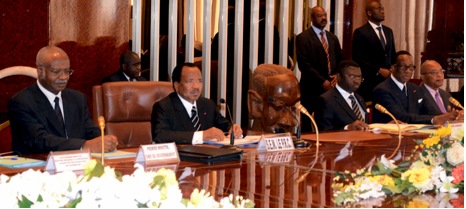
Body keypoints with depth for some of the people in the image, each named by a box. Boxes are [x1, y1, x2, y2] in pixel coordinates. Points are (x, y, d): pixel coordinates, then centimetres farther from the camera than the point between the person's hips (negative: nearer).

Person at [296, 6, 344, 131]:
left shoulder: (333, 38, 19)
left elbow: (341, 59, 22)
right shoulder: (303, 38, -1)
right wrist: (323, 82, -13)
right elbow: (304, 64, -10)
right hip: (312, 89, -5)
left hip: (331, 88, 5)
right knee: (309, 125, -3)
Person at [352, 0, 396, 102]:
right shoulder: (360, 32, -5)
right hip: (369, 83, -6)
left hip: (388, 82, 6)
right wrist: (379, 70, -15)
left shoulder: (388, 31, 18)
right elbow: (358, 59, -12)